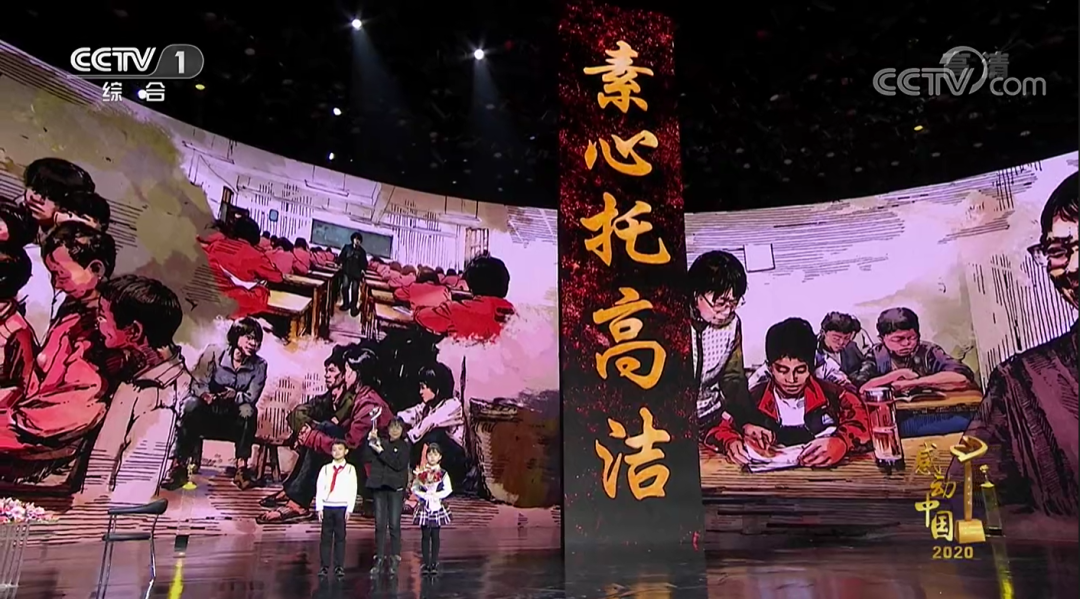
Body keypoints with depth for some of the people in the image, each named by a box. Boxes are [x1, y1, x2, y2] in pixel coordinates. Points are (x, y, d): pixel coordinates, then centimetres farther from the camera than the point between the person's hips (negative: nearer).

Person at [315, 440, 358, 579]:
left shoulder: (350, 469, 5)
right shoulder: (325, 469, 8)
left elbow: (353, 490, 1)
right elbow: (319, 489, 4)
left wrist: (349, 509, -6)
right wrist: (319, 508, -3)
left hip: (342, 507, -1)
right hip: (327, 506, 1)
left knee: (340, 537, 1)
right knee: (325, 537, 3)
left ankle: (339, 567, 5)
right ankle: (324, 567, 8)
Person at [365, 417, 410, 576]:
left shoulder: (405, 446, 3)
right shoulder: (381, 442, 11)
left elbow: (399, 465, -12)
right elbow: (367, 458, 0)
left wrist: (381, 452, -13)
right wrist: (369, 441, -9)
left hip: (396, 487, -3)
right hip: (379, 486, 3)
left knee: (394, 524, -3)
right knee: (380, 524, 4)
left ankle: (394, 559, 4)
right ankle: (379, 559, 10)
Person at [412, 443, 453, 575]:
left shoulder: (443, 473, 0)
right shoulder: (420, 473, 2)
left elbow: (448, 490, -4)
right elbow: (414, 488, -1)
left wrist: (436, 495, -15)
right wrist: (424, 495, -14)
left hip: (437, 507, 0)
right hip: (424, 507, 0)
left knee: (435, 536, 4)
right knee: (425, 536, 3)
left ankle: (434, 563, 10)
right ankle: (426, 563, 9)